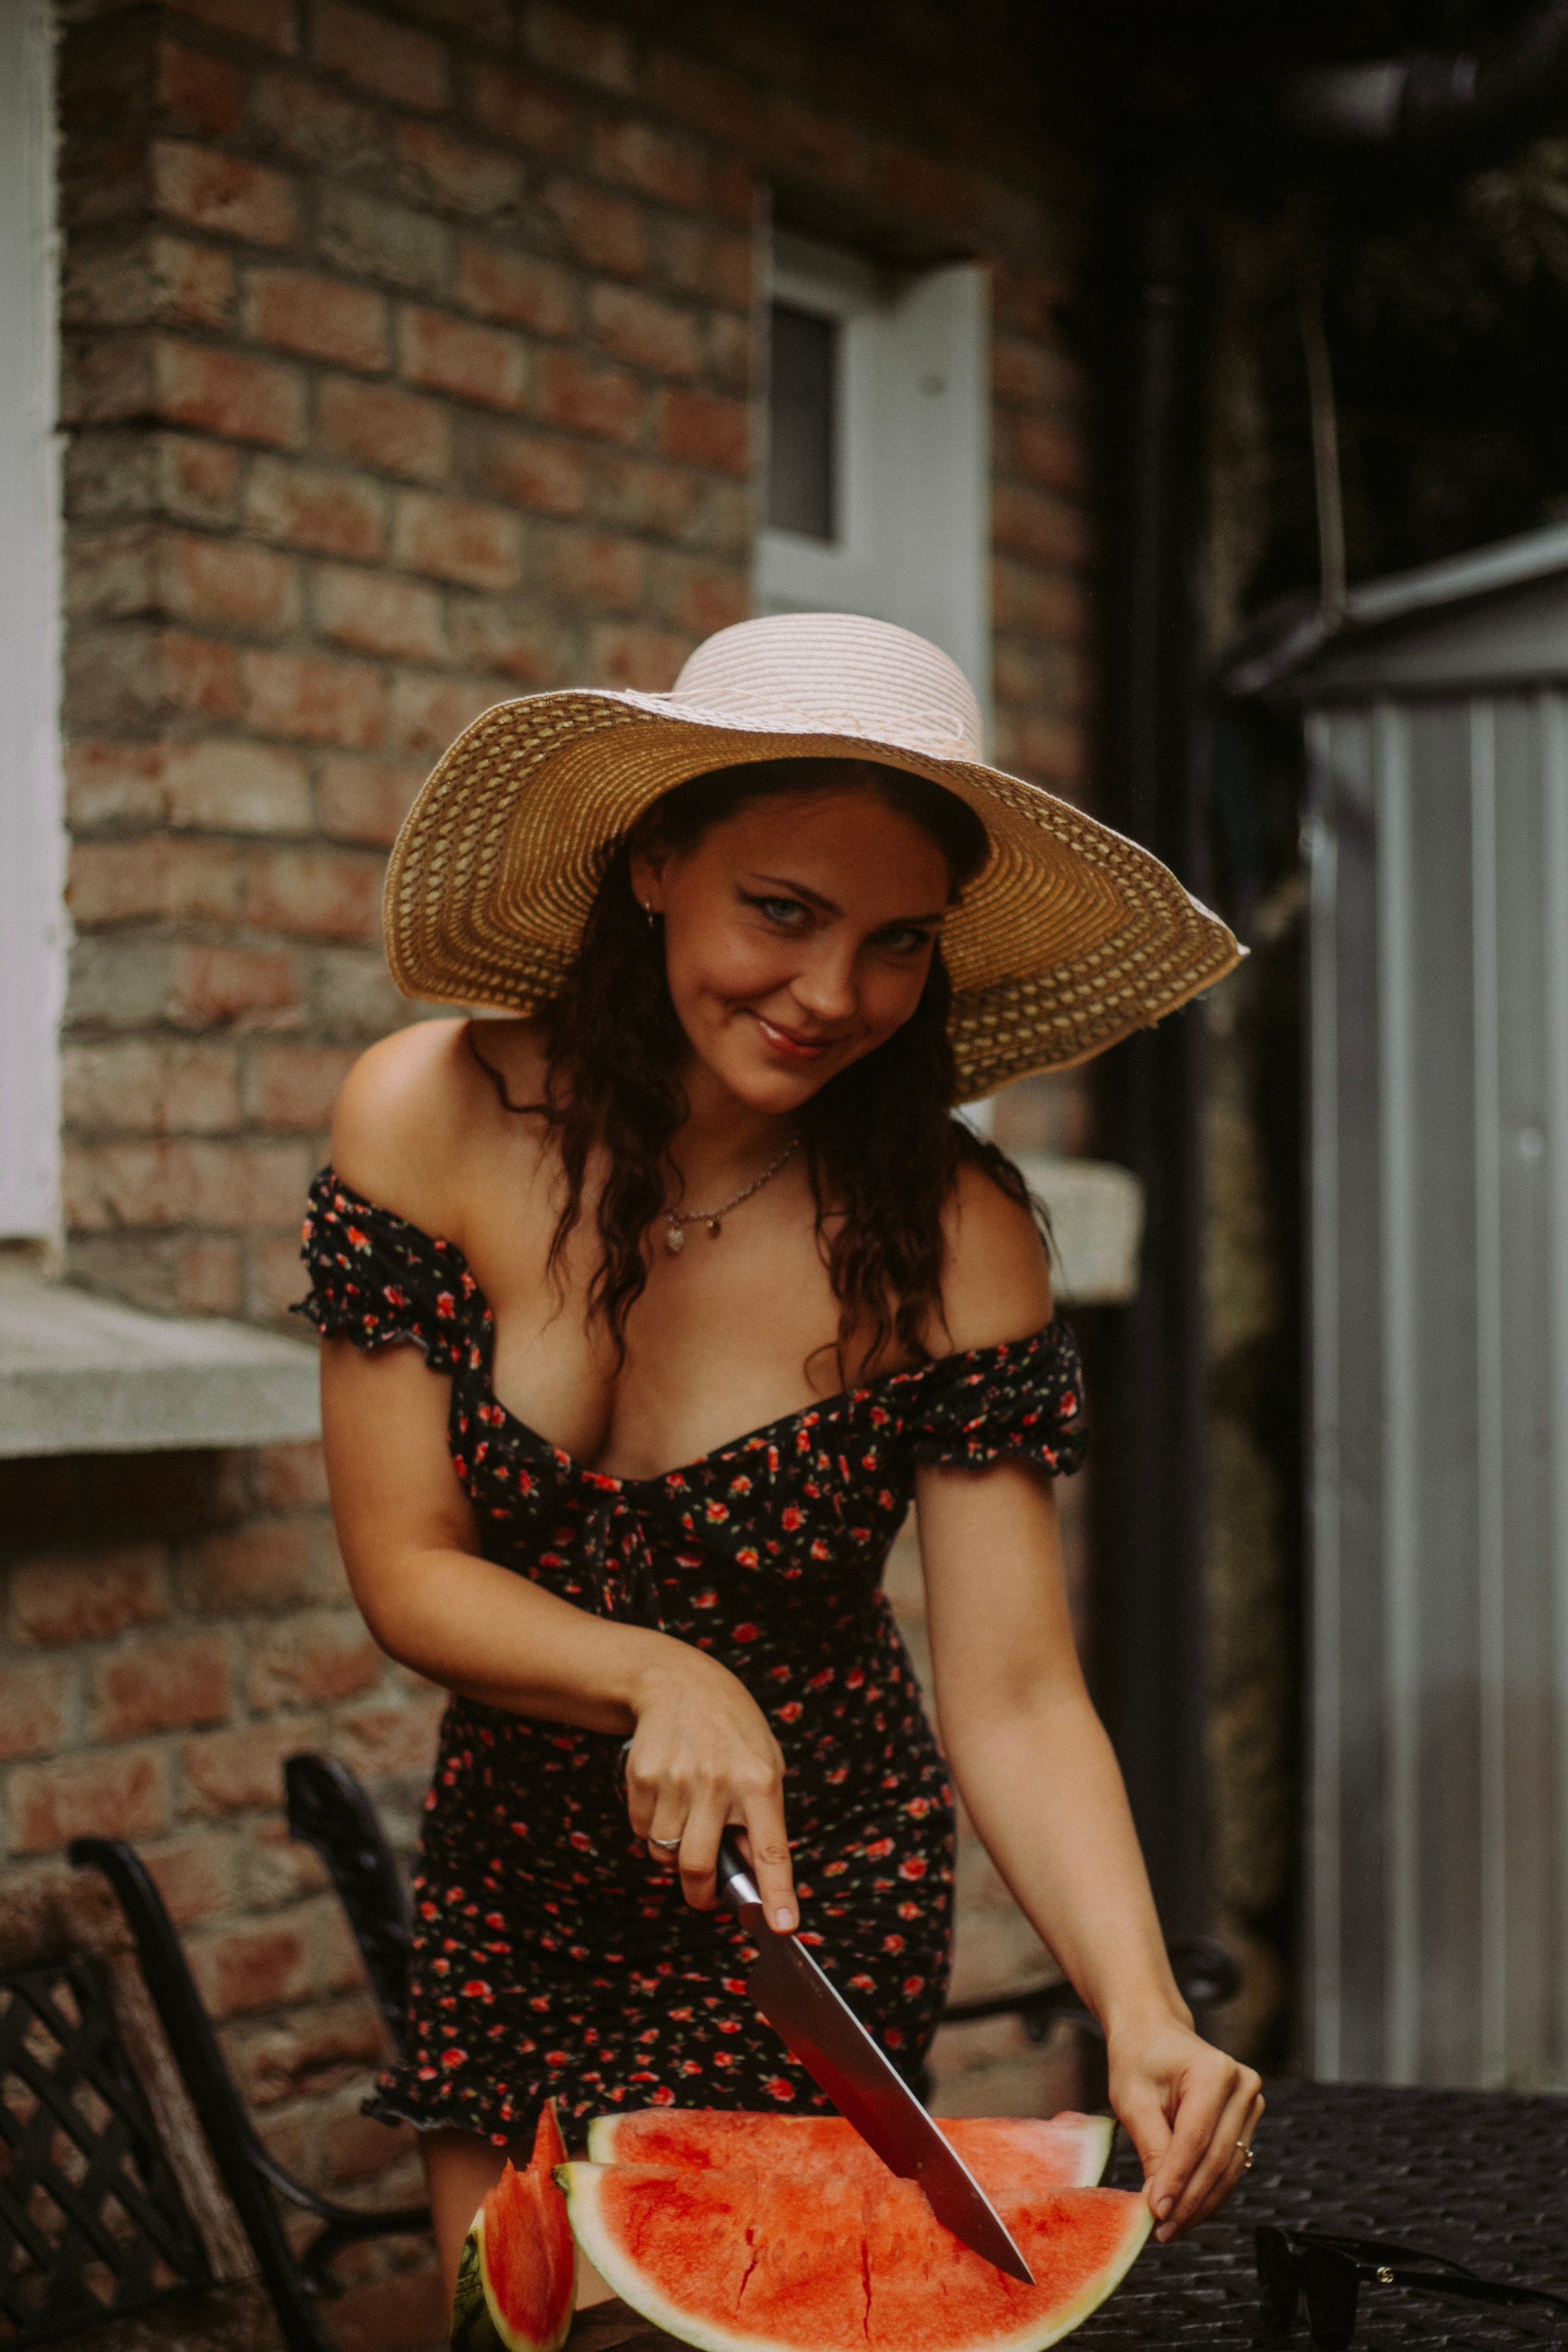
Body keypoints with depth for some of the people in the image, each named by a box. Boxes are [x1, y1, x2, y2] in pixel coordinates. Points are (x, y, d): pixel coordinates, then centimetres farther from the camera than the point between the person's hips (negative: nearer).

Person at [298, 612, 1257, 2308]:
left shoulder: (950, 1234, -18)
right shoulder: (434, 1119, -15)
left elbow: (1012, 1695, -20)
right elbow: (404, 1569, -11)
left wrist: (1143, 2013, -35)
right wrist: (655, 1676, -29)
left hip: (816, 1908, -2)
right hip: (512, 1890, 3)